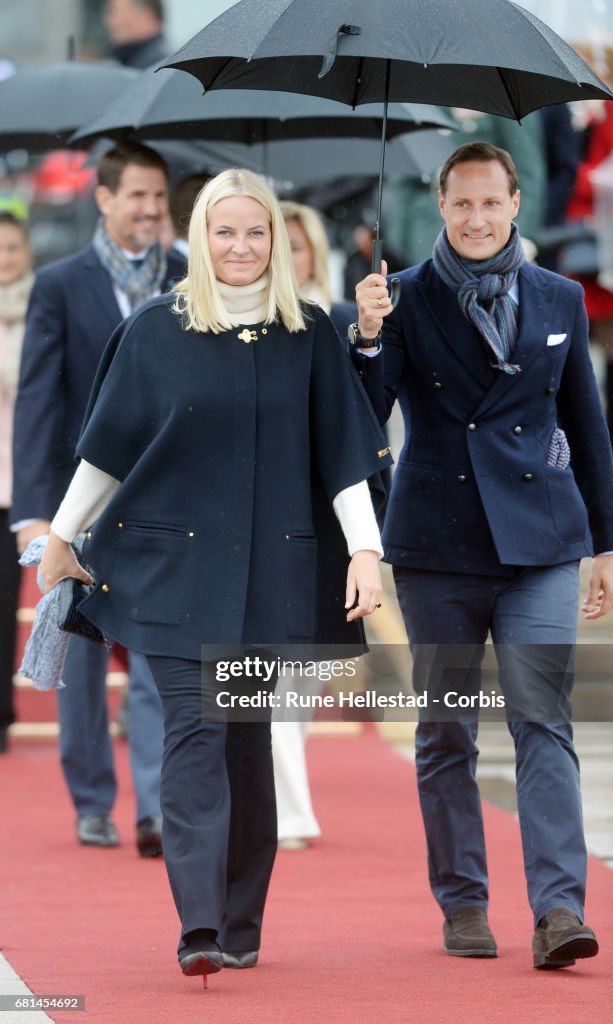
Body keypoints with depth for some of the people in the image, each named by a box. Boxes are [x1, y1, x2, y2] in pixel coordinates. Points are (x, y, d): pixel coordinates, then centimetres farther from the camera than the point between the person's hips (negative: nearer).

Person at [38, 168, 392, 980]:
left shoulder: (309, 336, 4)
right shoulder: (156, 332, 1)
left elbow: (341, 452, 2)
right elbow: (107, 445, 7)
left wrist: (366, 549, -7)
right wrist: (60, 536, 11)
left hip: (270, 569, 2)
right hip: (176, 563, -2)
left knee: (249, 737, 6)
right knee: (194, 729, -12)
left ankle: (242, 925, 16)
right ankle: (199, 926, -18)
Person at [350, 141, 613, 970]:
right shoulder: (403, 299, 2)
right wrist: (368, 339, -22)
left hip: (540, 541, 1)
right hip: (437, 544, 0)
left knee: (543, 722, -9)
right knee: (446, 732, 5)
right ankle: (463, 903, 15)